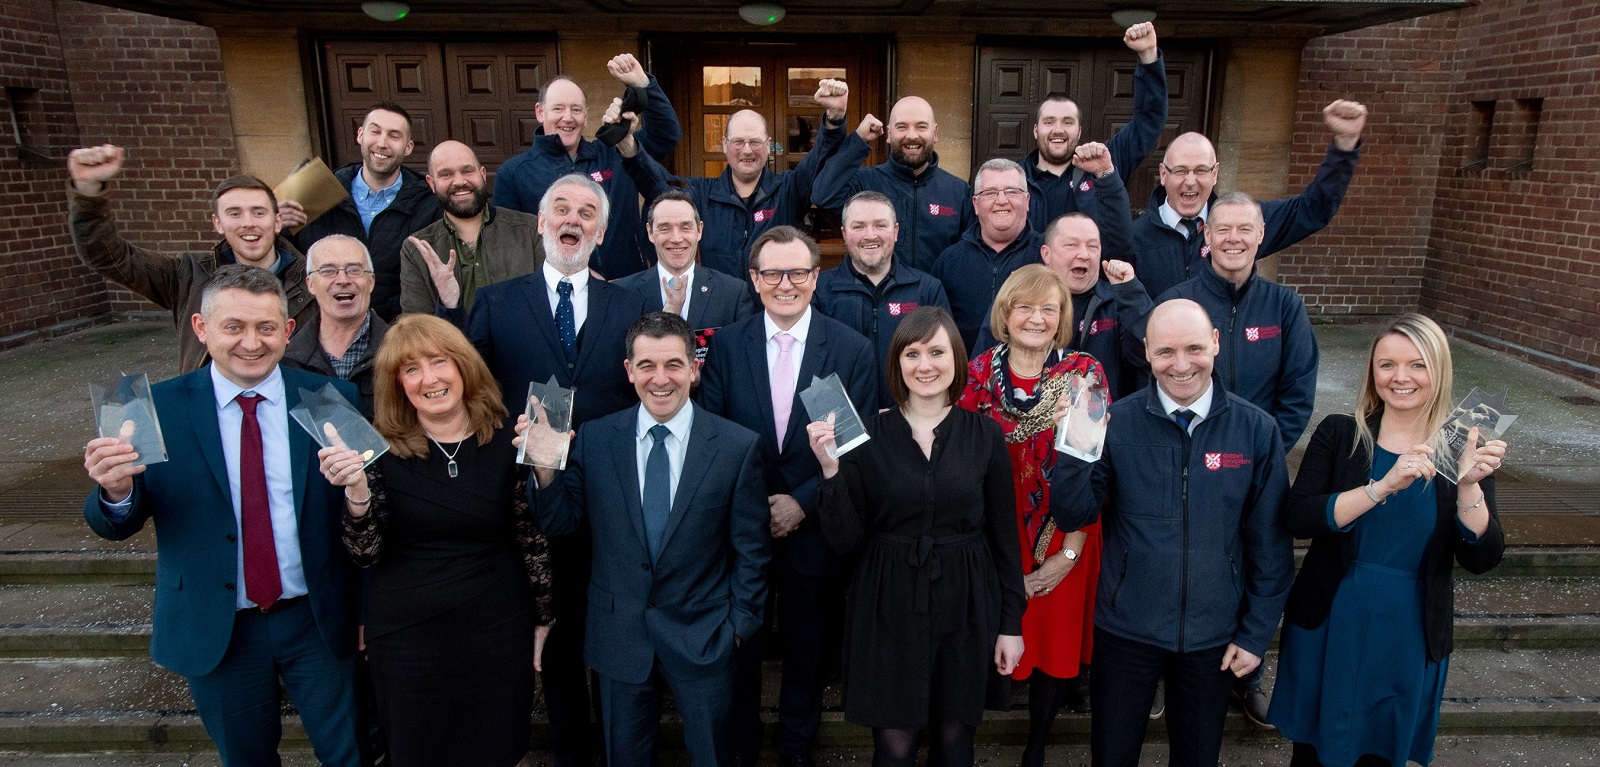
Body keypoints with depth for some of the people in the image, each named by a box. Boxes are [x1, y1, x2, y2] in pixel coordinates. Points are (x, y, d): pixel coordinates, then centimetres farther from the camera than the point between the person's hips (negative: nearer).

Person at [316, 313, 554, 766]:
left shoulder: (507, 441, -7)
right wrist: (356, 491, -26)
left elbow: (534, 538, 0)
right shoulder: (382, 450, -7)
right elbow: (365, 554, -10)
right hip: (405, 636, 0)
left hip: (496, 631, 0)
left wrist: (543, 619, 4)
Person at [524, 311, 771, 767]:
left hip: (703, 637, -1)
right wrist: (546, 467, -19)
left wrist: (741, 622, -1)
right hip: (619, 635, 2)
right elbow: (559, 522, -3)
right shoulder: (594, 439, -6)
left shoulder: (737, 446, -11)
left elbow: (751, 549, -4)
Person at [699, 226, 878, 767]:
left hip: (812, 527, 0)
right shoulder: (725, 345, -3)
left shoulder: (853, 351, -7)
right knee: (739, 643, 17)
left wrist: (803, 502, -15)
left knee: (806, 647, 17)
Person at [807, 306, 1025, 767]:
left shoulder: (984, 435, -1)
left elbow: (1003, 535, 4)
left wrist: (1012, 623, 4)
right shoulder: (868, 435, -5)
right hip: (889, 607, -1)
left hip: (965, 605, 1)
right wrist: (831, 469, -21)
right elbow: (844, 540, -7)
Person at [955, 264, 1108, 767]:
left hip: (1065, 540, -1)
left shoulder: (1086, 374, -9)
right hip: (999, 536, 1)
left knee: (1058, 633, 10)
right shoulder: (979, 375, -4)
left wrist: (1069, 553, -13)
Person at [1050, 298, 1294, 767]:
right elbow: (1072, 517, -12)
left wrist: (1256, 633, 1)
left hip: (1214, 636, 1)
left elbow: (1270, 543, -1)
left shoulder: (1257, 430, -9)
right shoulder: (1117, 423, -11)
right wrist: (1075, 450, -28)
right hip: (1125, 630, 0)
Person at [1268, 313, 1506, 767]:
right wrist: (1384, 486, -29)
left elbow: (1481, 560, -9)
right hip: (1328, 626, -1)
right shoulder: (1339, 435, -9)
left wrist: (1468, 485, -24)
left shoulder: (1463, 451, -5)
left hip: (1410, 637, 1)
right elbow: (1299, 520, -20)